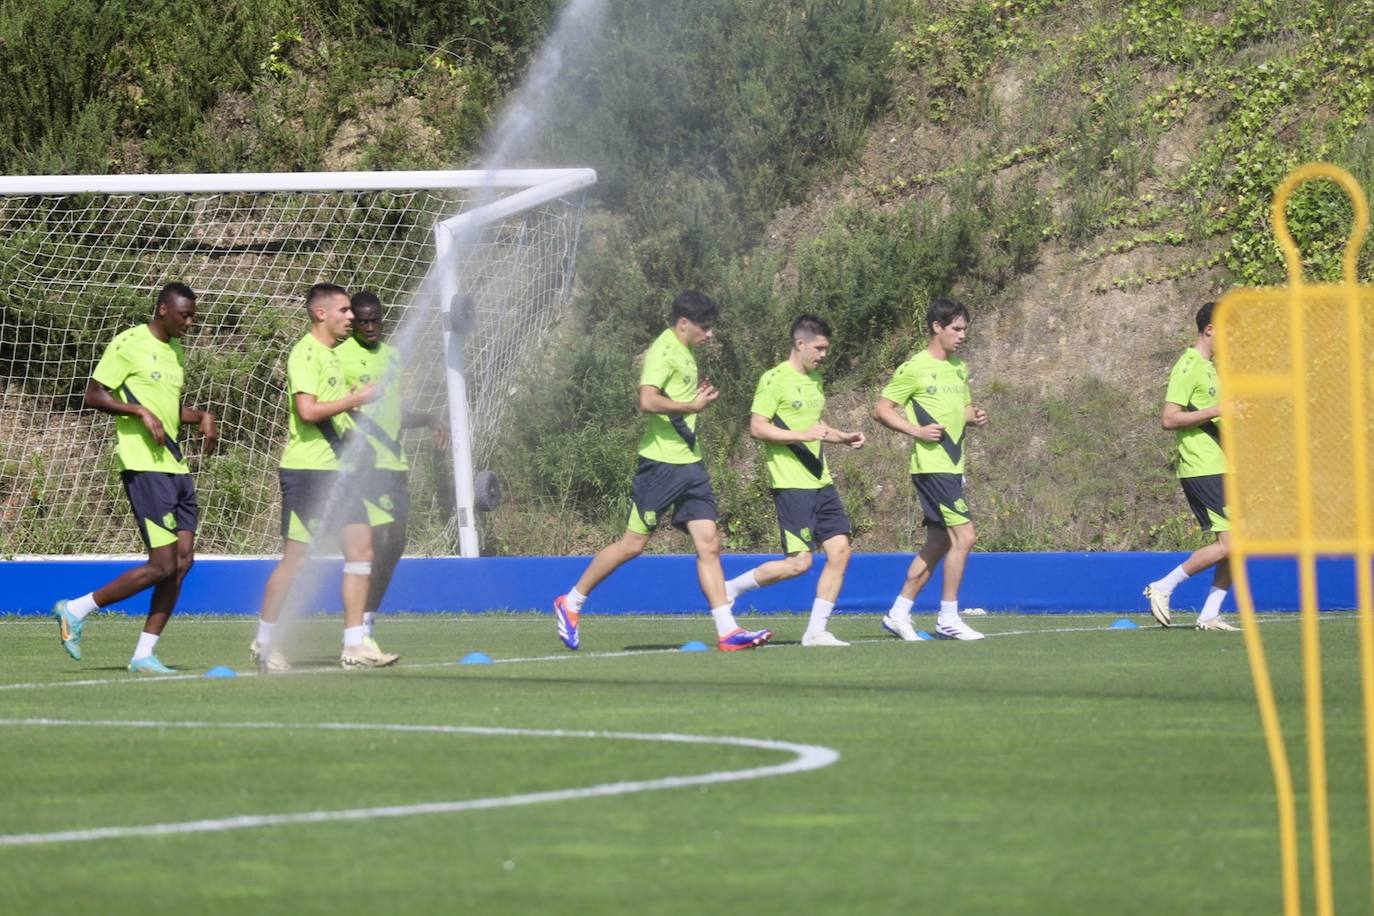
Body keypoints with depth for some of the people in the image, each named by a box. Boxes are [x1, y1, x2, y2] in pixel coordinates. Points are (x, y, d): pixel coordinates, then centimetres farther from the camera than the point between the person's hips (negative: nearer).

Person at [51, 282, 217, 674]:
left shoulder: (176, 351, 19)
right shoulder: (129, 344, -7)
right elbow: (93, 394, -10)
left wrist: (202, 416, 11)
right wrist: (141, 411, -20)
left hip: (175, 466, 9)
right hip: (145, 467, -9)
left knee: (183, 560, 1)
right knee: (162, 565, -12)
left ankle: (145, 654, 5)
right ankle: (74, 611, 0)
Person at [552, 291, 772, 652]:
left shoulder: (683, 354, 17)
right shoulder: (664, 352, -12)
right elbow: (648, 400, -26)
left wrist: (698, 395, 12)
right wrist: (693, 406, -17)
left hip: (689, 463, 9)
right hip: (661, 462, -9)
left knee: (709, 543, -1)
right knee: (633, 544, -2)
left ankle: (727, 630, -5)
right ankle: (570, 603, 13)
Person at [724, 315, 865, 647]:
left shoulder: (814, 379, 17)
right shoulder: (775, 380, -9)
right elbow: (758, 428, -15)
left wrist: (843, 437, 14)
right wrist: (804, 435, -22)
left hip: (821, 482, 8)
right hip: (792, 485, -8)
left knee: (839, 551, -2)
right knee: (799, 562, -12)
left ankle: (816, 630, 3)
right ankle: (729, 589, 6)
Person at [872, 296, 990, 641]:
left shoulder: (959, 369, 15)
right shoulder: (914, 369, -9)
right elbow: (881, 409, -7)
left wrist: (975, 417, 5)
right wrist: (917, 431, -17)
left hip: (952, 466, 9)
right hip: (931, 466, -9)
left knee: (938, 545, 10)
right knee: (964, 535, -13)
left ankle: (898, 614, 18)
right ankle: (948, 619, -6)